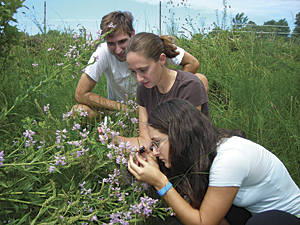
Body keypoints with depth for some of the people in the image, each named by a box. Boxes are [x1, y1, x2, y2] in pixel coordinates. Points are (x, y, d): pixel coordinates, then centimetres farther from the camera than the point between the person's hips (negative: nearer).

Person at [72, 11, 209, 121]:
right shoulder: (103, 53, -21)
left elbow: (192, 64, -12)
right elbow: (80, 95, -21)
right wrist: (123, 107, -24)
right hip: (119, 110, 0)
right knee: (79, 111, -29)